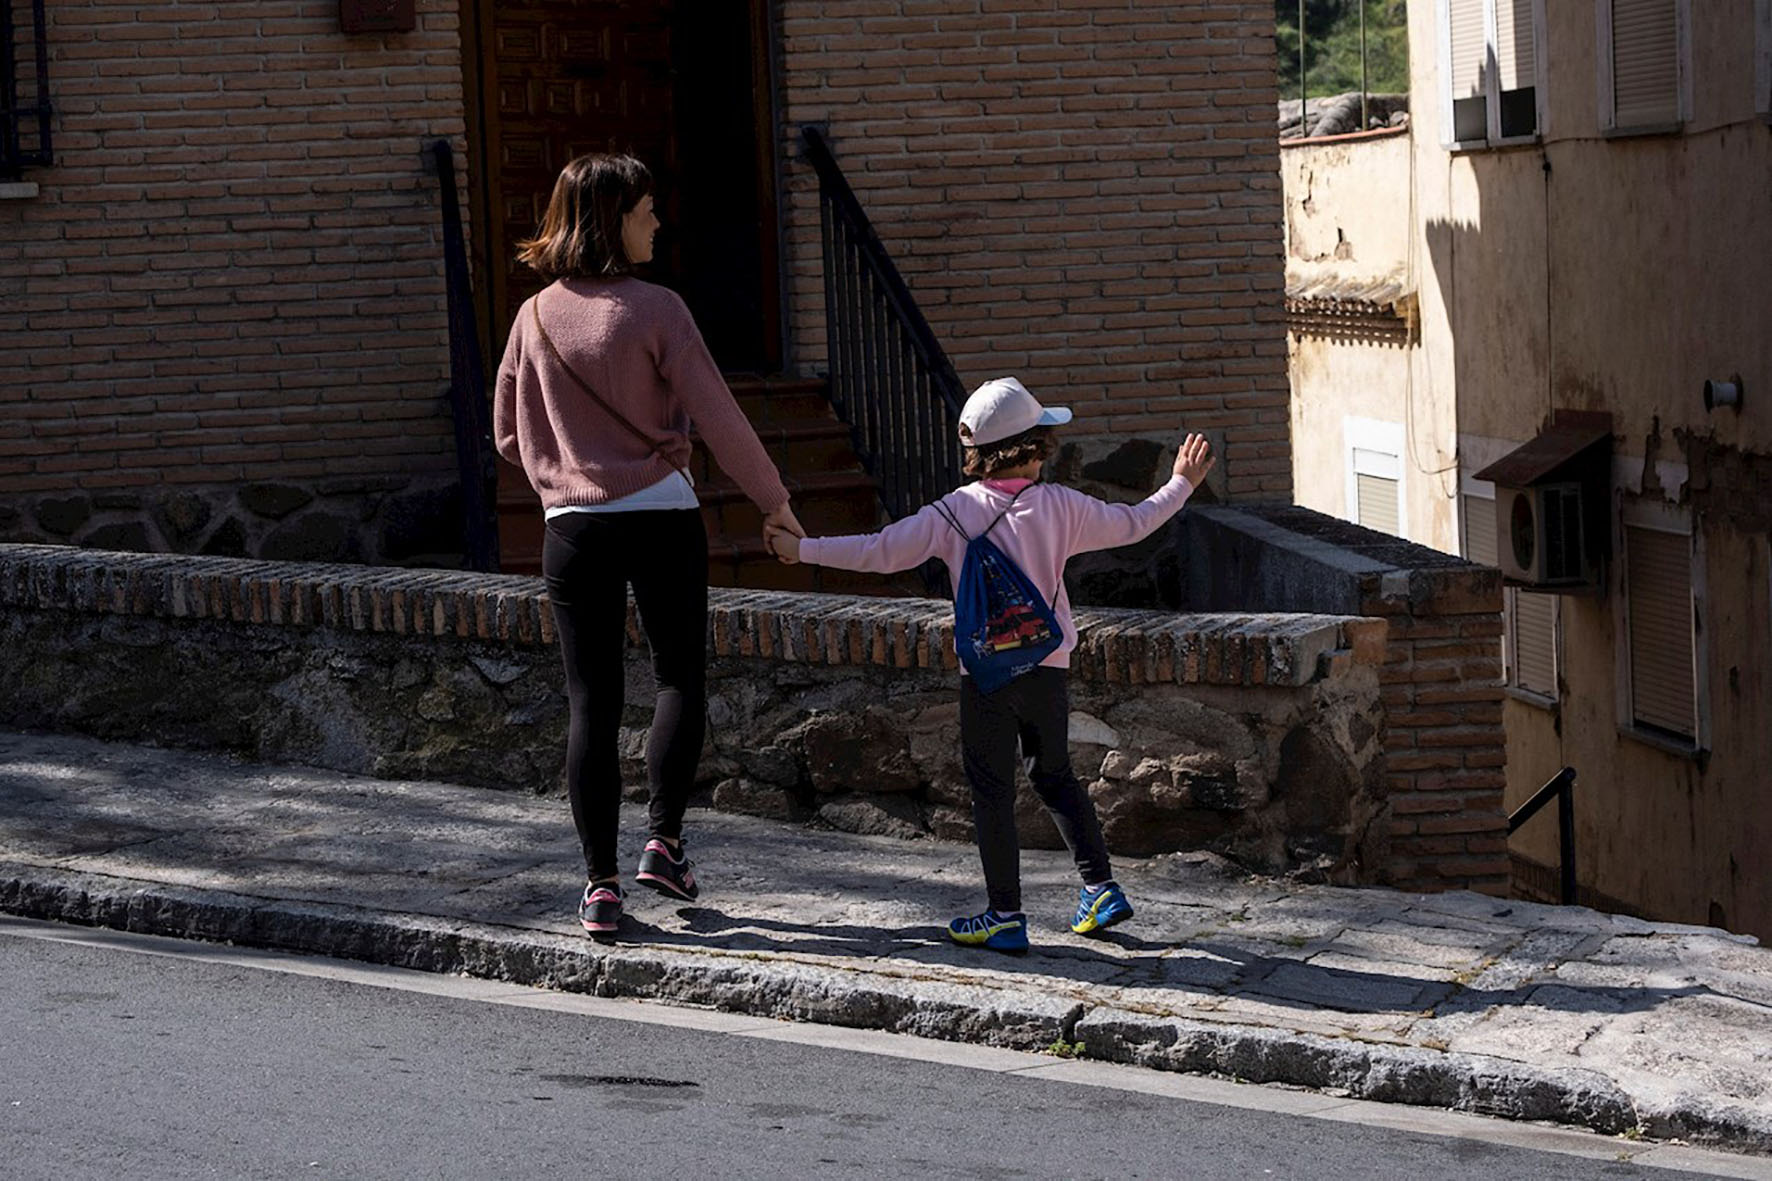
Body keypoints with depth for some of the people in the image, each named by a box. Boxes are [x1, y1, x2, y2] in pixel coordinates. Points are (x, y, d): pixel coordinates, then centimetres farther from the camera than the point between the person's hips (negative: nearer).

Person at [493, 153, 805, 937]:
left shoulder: (537, 318, 2)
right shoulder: (654, 310, -10)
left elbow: (511, 435, 10)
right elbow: (718, 419, -10)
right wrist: (774, 501, 2)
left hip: (573, 527, 3)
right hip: (662, 518, -3)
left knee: (591, 703, 5)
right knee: (681, 678, 14)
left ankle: (600, 884, 5)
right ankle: (664, 841, 4)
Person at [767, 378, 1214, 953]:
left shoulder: (954, 512, -7)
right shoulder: (1061, 506, -3)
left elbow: (881, 551, -10)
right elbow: (1131, 524, 10)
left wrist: (802, 550, -2)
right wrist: (1182, 483, 26)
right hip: (1048, 668, 3)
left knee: (992, 792, 4)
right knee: (1055, 777, 21)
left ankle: (1005, 915, 5)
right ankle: (1101, 887, 20)